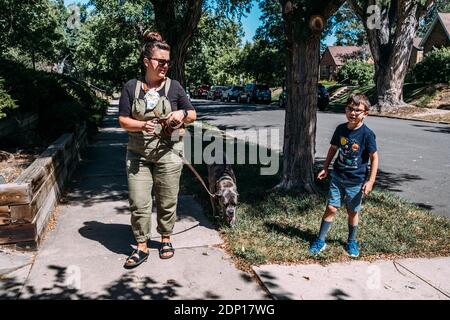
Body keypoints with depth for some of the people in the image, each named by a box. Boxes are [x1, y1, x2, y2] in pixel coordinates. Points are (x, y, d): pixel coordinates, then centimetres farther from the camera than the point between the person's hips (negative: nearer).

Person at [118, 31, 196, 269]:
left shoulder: (173, 86, 2)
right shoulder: (131, 87, 2)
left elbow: (193, 115, 9)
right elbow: (123, 120, 1)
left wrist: (182, 114, -14)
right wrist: (143, 125, -18)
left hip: (168, 153, 0)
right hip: (138, 155, 0)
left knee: (167, 201, 8)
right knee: (138, 203, 0)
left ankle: (165, 239, 29)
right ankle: (141, 247, 15)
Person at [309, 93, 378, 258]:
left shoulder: (367, 134, -15)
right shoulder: (341, 129, -2)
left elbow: (374, 157, -9)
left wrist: (370, 181, -12)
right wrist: (325, 168, 9)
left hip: (356, 181, -2)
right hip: (338, 177, 3)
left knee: (352, 212, 11)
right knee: (331, 208, 2)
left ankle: (352, 242, 33)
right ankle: (320, 241, 14)